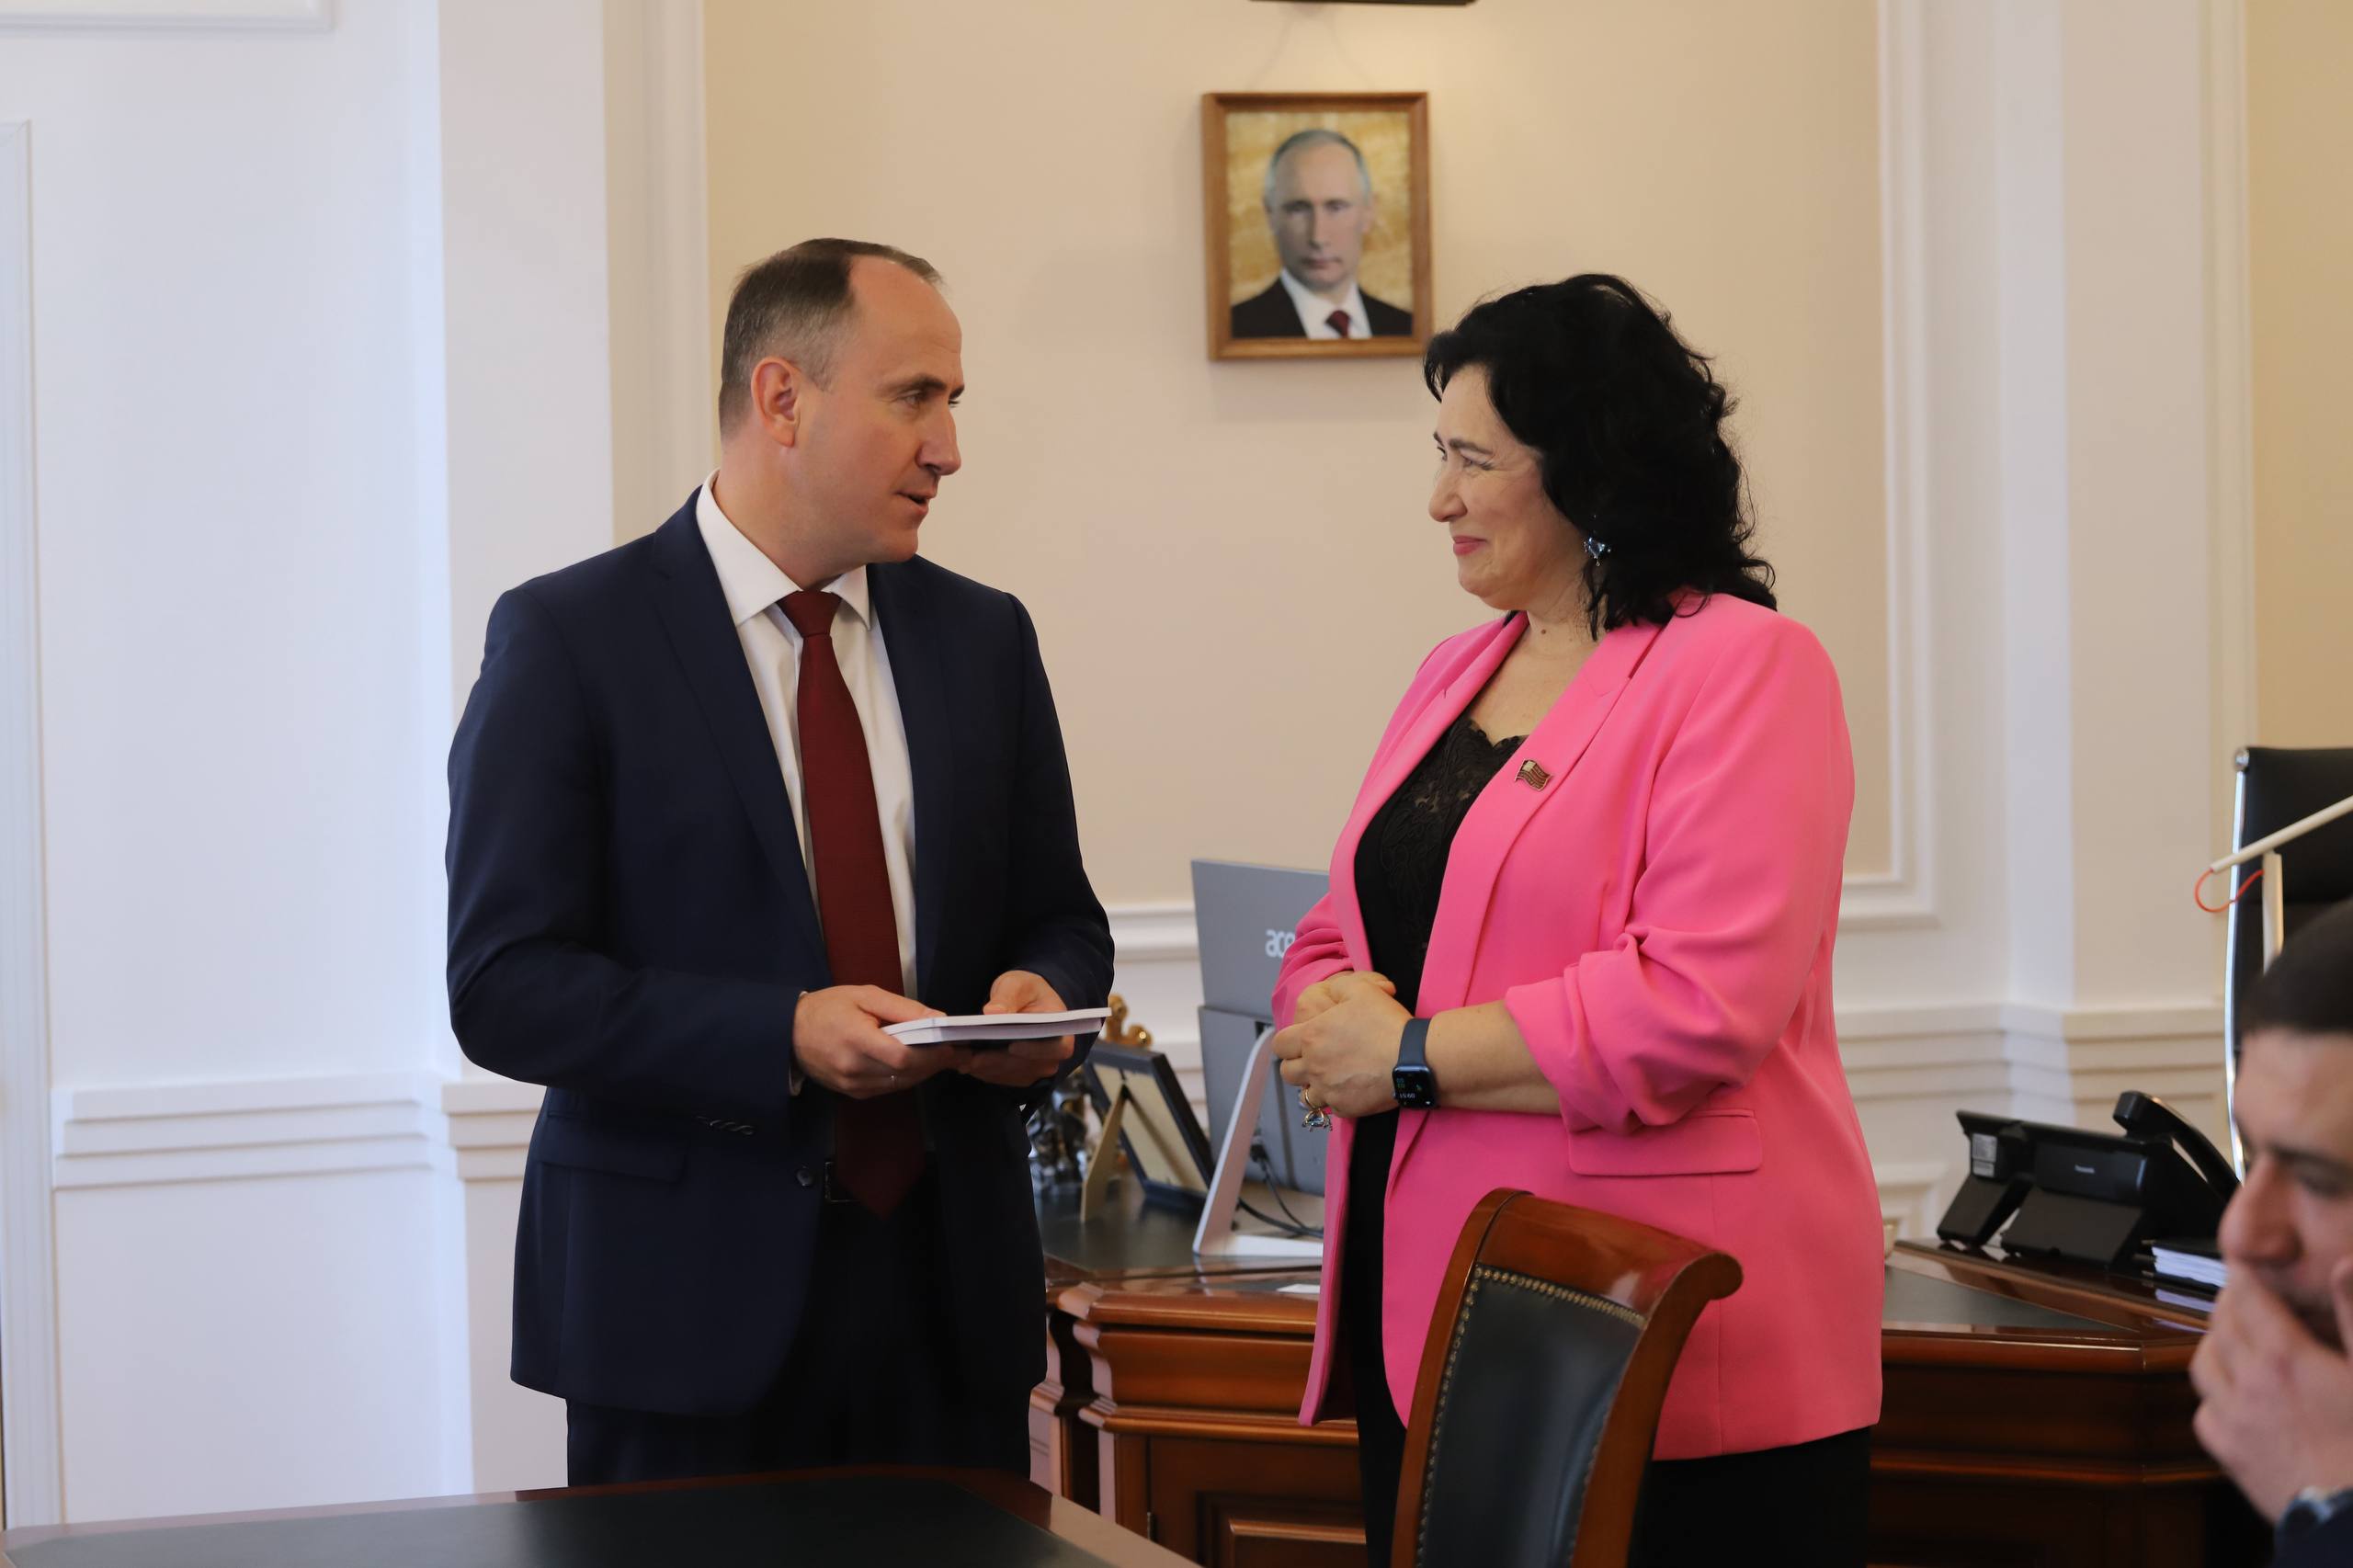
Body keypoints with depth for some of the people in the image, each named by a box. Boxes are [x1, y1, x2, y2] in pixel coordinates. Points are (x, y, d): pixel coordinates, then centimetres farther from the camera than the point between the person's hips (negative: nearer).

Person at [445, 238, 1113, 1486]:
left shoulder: (982, 638, 10)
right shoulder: (569, 639, -6)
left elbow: (1058, 922, 17)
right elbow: (503, 987, -11)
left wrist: (1039, 1001, -8)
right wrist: (783, 1037, -22)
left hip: (947, 1288, 4)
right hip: (690, 1298, -4)